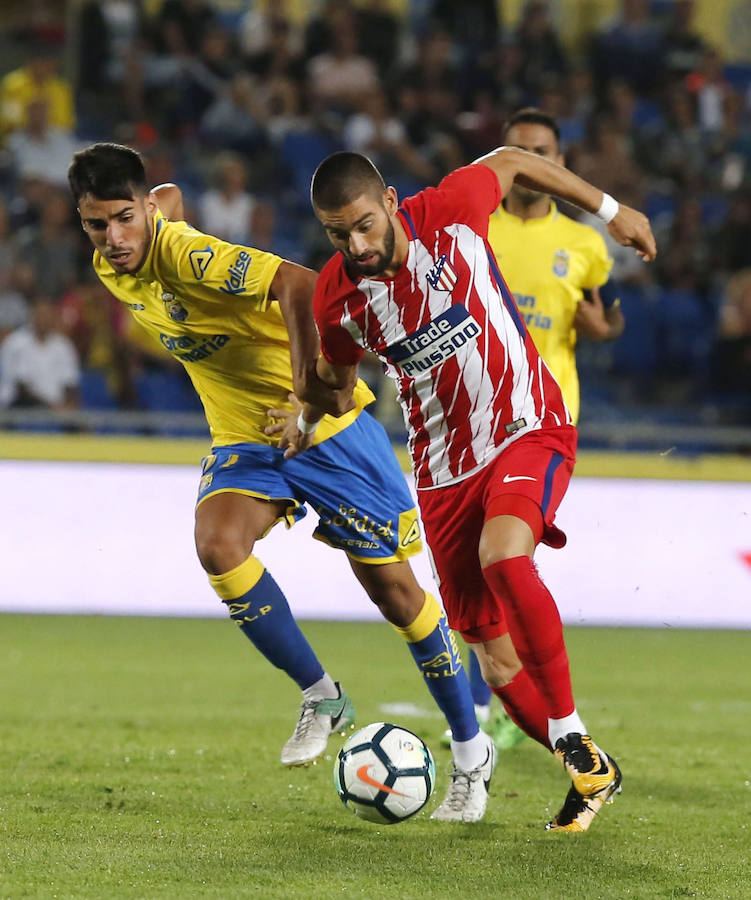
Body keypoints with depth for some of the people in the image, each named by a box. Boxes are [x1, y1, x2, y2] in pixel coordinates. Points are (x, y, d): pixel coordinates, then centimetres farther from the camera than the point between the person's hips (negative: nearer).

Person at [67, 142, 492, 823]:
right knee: (218, 545, -23)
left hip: (327, 425, -6)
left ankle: (473, 753, 14)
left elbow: (300, 285, -40)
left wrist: (303, 402, -43)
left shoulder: (187, 253, -27)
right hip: (244, 437, 6)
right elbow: (171, 198, 21)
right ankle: (321, 698, -4)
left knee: (391, 587, -3)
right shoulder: (111, 268, -2)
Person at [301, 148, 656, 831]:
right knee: (496, 660, 1)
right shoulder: (337, 295, -10)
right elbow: (336, 387, 11)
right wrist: (310, 413, -7)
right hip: (446, 467, 3)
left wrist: (610, 210, 11)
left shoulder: (450, 212, -16)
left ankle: (573, 735, -20)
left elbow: (512, 162, 6)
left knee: (503, 556, -33)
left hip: (530, 429, -3)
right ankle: (592, 773, 20)